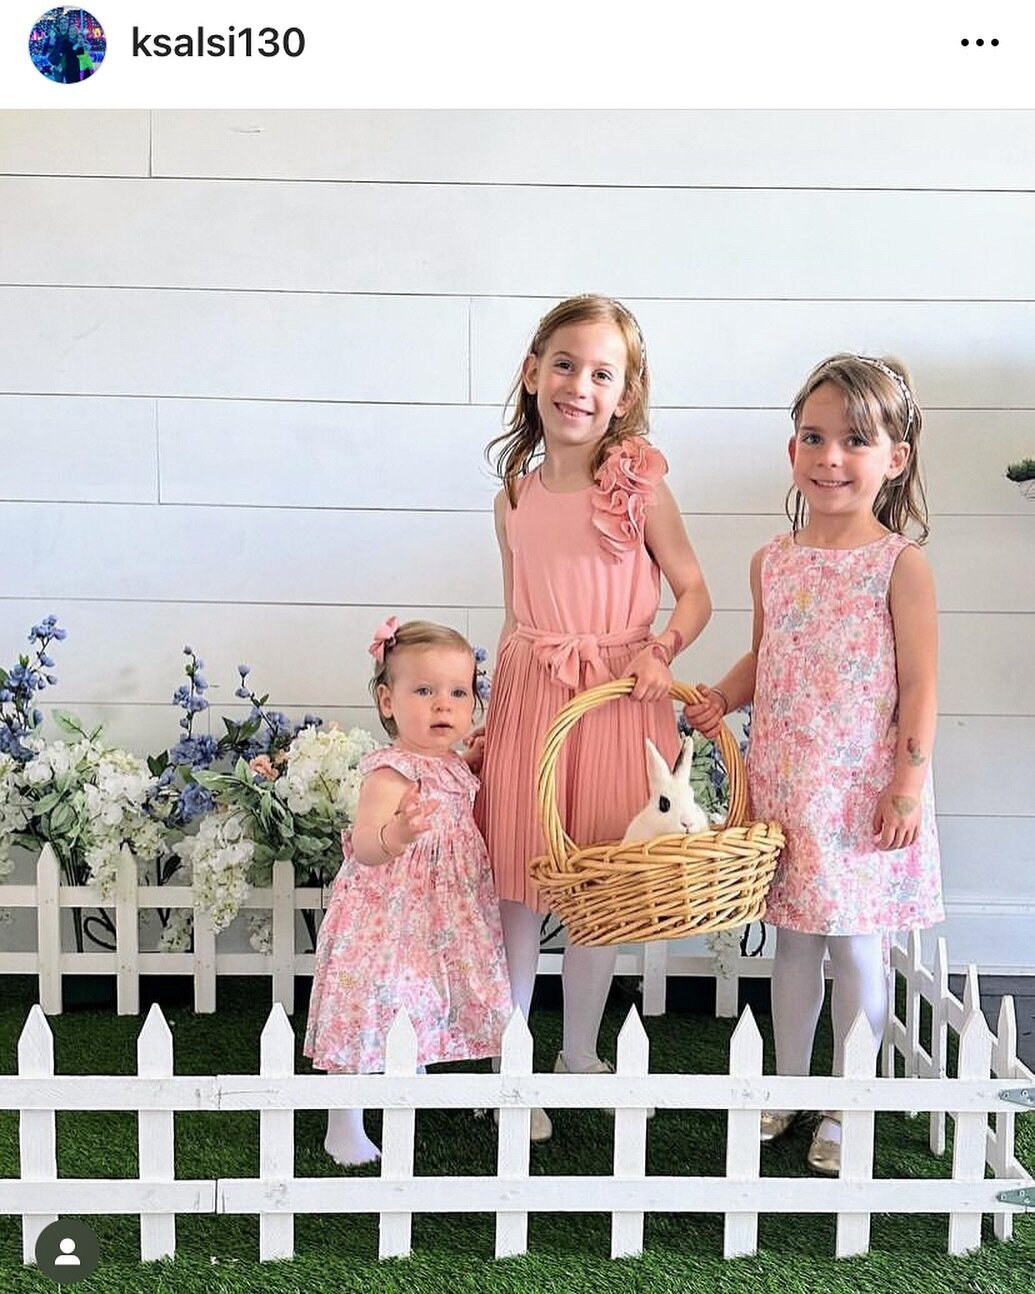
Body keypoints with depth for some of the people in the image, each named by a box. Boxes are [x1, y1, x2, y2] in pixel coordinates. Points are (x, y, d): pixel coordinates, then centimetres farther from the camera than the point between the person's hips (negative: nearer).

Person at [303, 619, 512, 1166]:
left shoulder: (452, 767, 4)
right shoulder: (391, 772, -23)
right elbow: (363, 846, -36)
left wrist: (475, 760, 10)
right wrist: (392, 837, -60)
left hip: (440, 925, 8)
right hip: (386, 921, -8)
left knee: (420, 1018, 21)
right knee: (370, 1018, -1)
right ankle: (344, 1128, 17)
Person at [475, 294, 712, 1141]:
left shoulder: (641, 488, -5)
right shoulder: (514, 499, 5)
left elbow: (694, 596, 0)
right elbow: (517, 617, 11)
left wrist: (660, 650, -18)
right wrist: (496, 712, 8)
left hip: (616, 700, -2)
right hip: (528, 697, 2)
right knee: (517, 882, 5)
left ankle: (580, 1057, 27)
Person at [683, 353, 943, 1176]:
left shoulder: (899, 562, -9)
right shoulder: (773, 562, 6)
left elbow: (919, 684, -10)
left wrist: (908, 785, -14)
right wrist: (721, 699, 0)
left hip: (863, 791, -5)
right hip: (782, 786, 5)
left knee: (856, 947, 6)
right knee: (793, 942, 17)